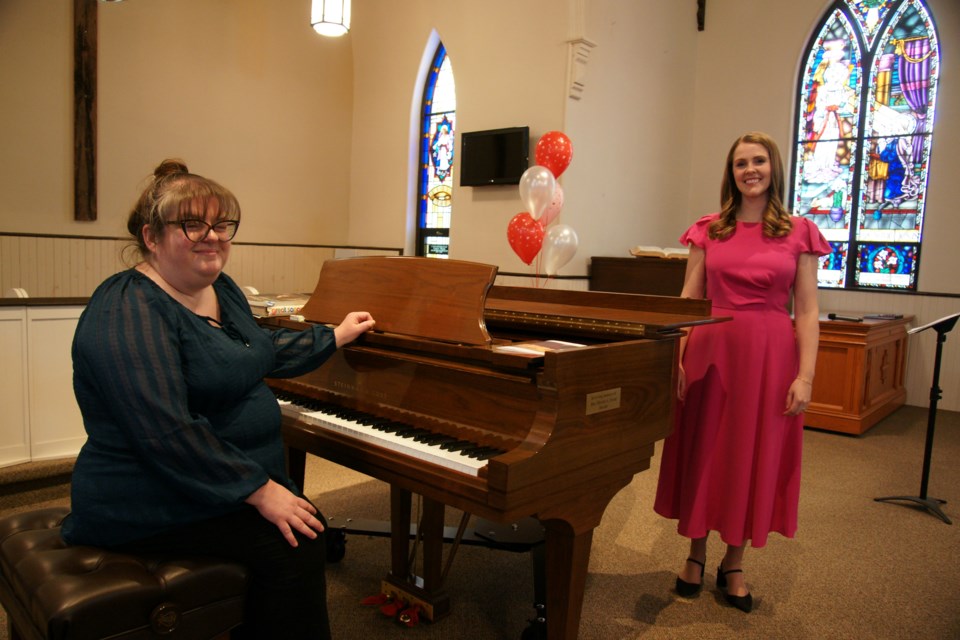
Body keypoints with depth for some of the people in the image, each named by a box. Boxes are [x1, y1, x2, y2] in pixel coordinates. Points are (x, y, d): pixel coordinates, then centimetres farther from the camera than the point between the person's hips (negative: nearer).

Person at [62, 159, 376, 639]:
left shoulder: (220, 289, 8)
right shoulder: (128, 313, -21)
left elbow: (261, 352, 25)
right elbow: (168, 433, -28)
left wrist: (335, 336, 30)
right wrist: (260, 490, -25)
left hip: (230, 483, 9)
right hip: (155, 505, -9)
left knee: (310, 528, -8)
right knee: (291, 546, -21)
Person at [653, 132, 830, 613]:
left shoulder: (798, 232, 2)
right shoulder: (708, 230, 6)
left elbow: (806, 312, -1)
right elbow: (688, 302, 4)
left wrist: (805, 376, -8)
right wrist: (677, 360, -5)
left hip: (770, 356, -1)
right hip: (711, 351, 1)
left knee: (753, 456, 8)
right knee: (703, 451, 9)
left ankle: (733, 565, 27)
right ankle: (696, 555, 29)